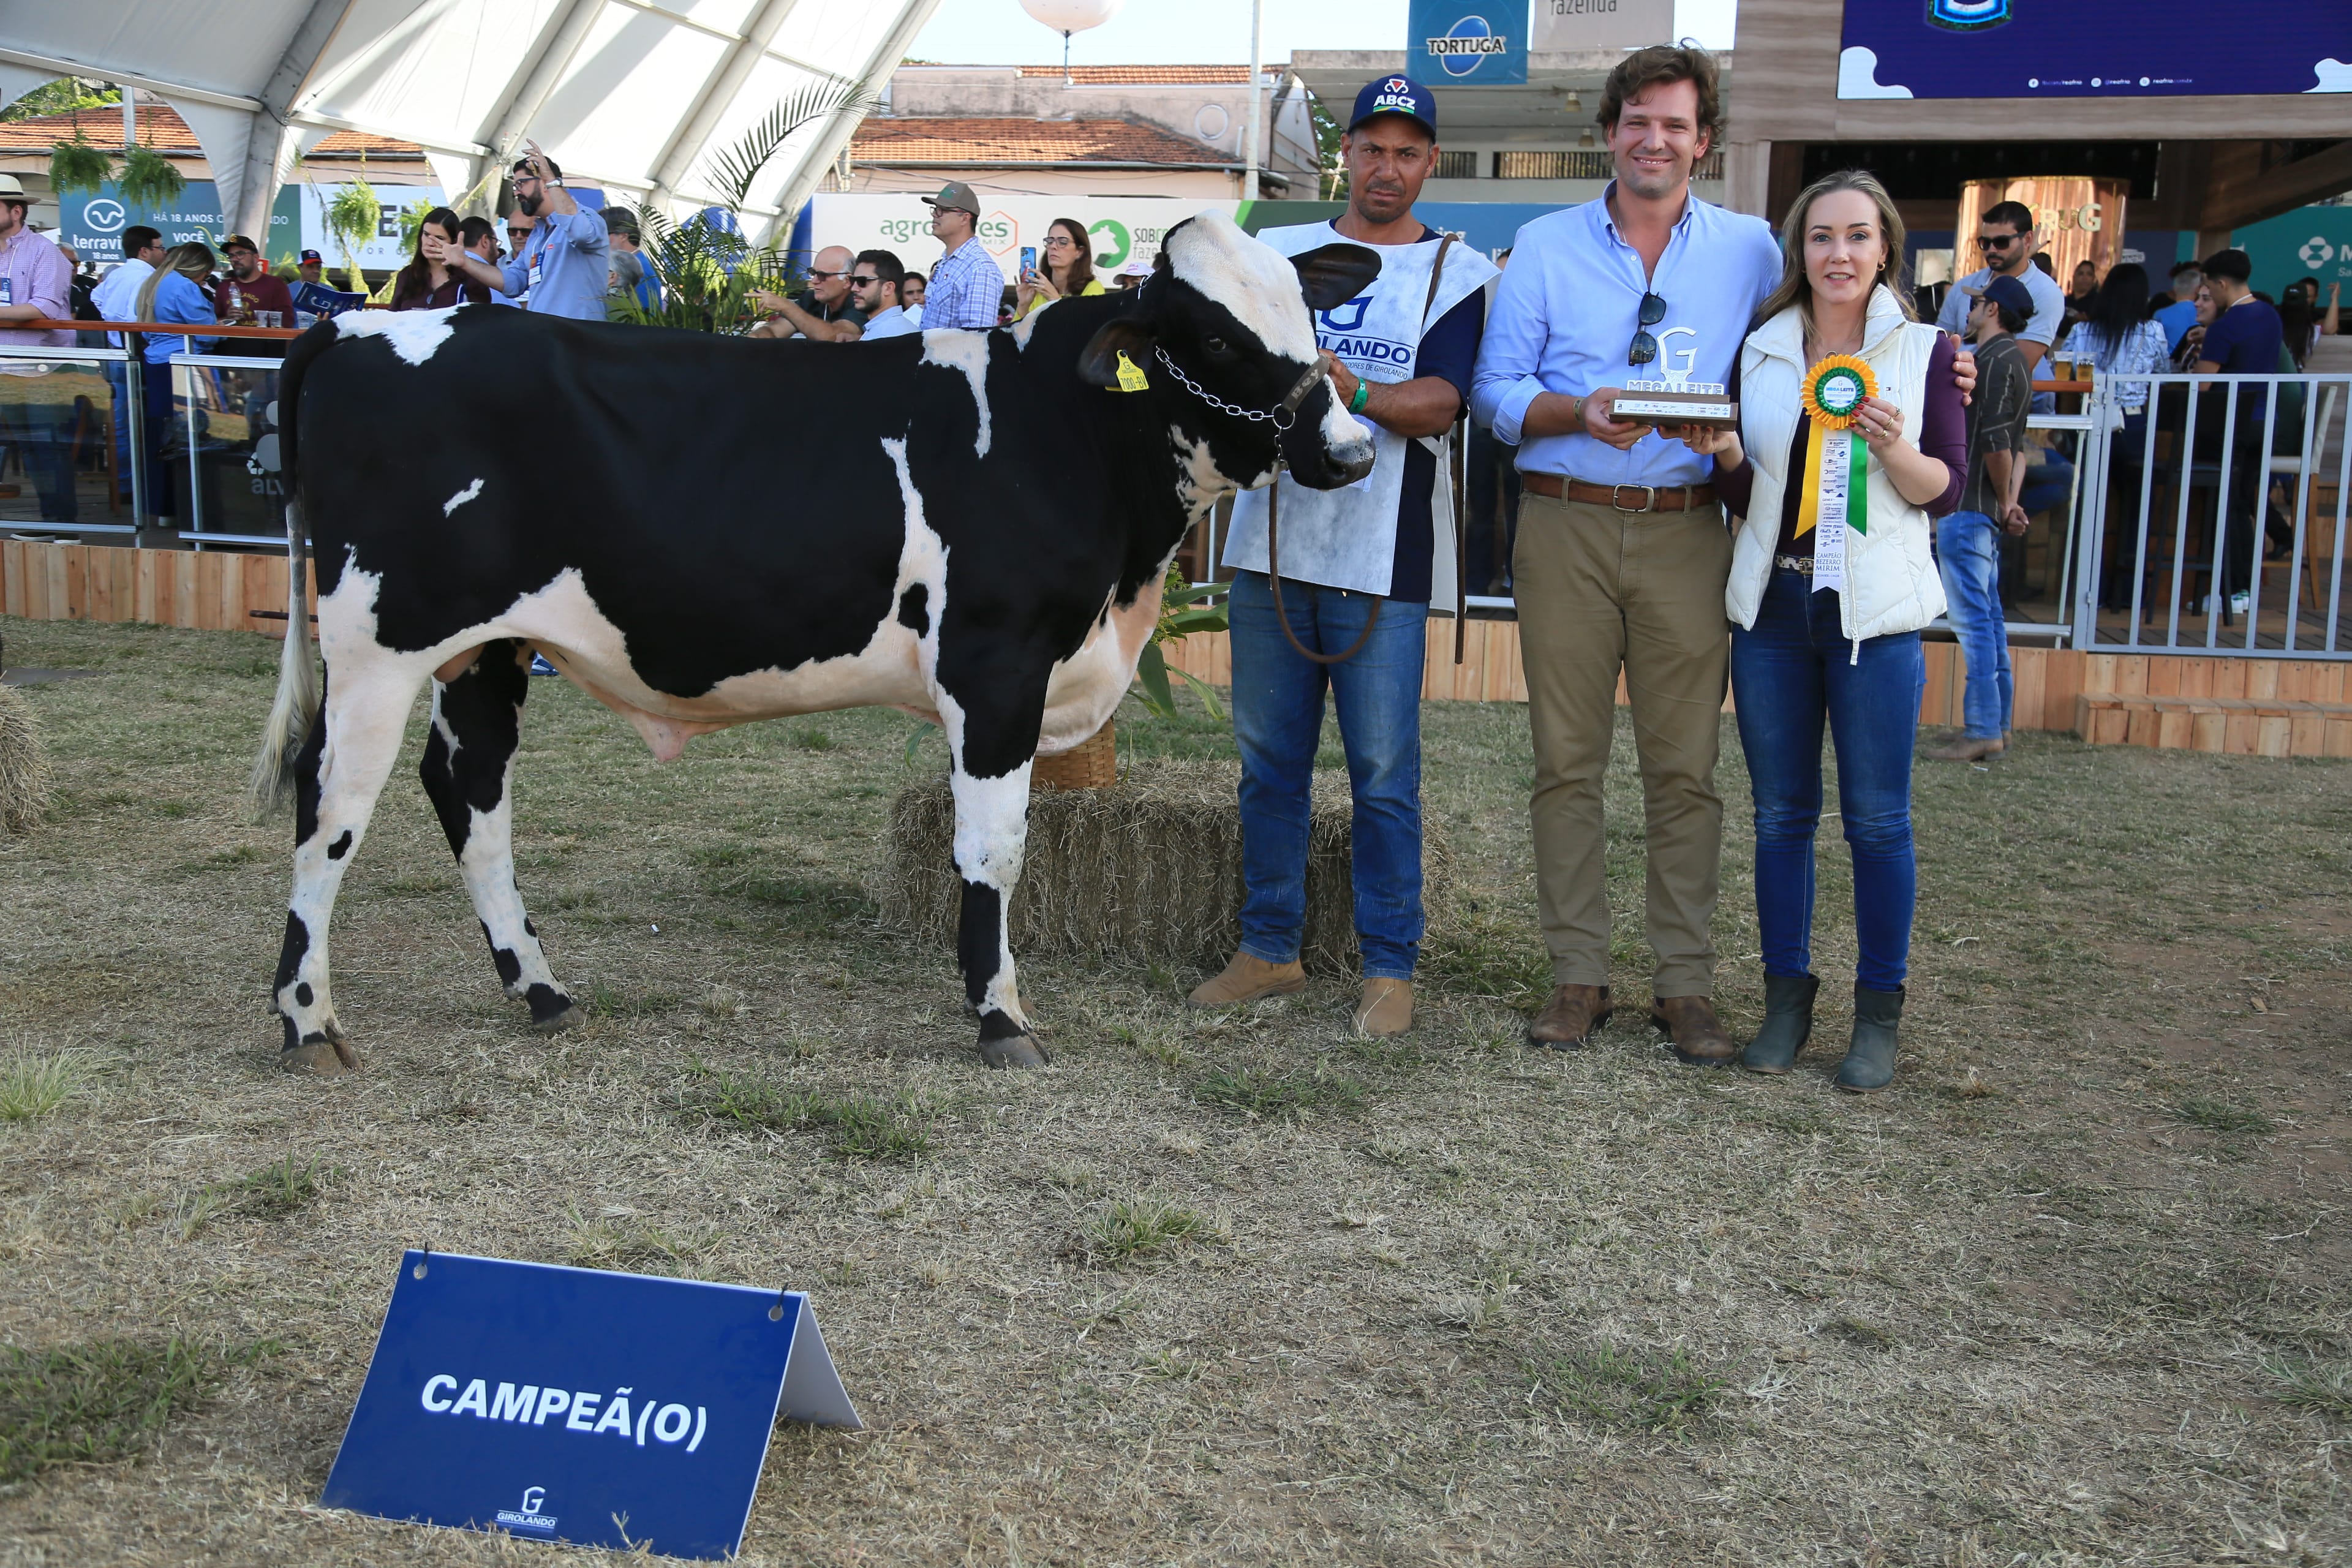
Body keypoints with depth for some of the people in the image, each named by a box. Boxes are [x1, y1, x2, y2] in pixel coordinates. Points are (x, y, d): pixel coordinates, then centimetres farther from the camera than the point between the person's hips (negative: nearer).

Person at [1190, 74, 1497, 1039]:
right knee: (1268, 759, 9)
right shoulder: (1278, 252, 15)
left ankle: (1389, 967, 8)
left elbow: (1442, 402, -8)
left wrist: (1356, 393, -25)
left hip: (1383, 556, -3)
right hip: (1271, 539, 4)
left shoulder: (1456, 272, 5)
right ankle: (1269, 949, 20)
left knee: (1384, 773, -2)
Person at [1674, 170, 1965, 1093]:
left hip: (1875, 610, -3)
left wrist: (1893, 448, -18)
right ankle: (1786, 996, 19)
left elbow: (1946, 490, 0)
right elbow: (1746, 497, 13)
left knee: (1876, 817, 0)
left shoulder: (1924, 351, 2)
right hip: (1772, 604, 3)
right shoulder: (1761, 352, 10)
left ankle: (1878, 1014, 11)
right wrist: (1726, 455, -8)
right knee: (1780, 813, 7)